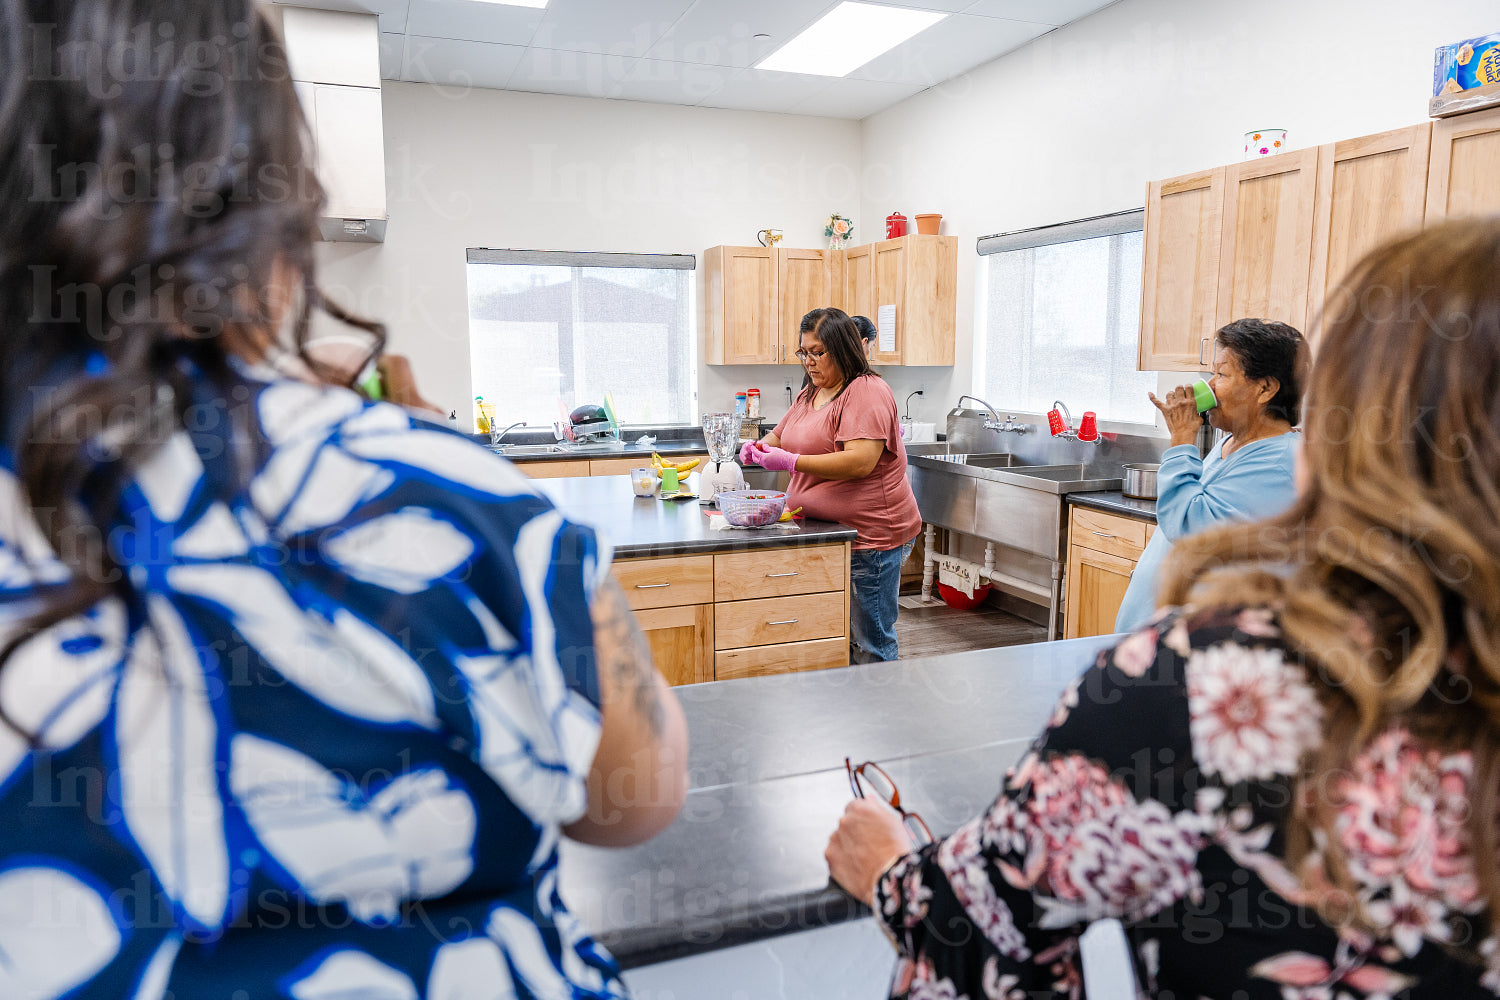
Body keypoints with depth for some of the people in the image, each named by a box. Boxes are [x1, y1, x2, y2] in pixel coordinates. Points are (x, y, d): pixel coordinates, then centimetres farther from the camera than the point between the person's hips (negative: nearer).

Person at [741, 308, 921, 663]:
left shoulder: (867, 393, -14)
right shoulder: (809, 394, 15)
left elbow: (860, 462, -25)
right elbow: (780, 436, 26)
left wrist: (790, 462, -26)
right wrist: (759, 447, 2)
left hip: (870, 535, -8)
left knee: (870, 641, -1)